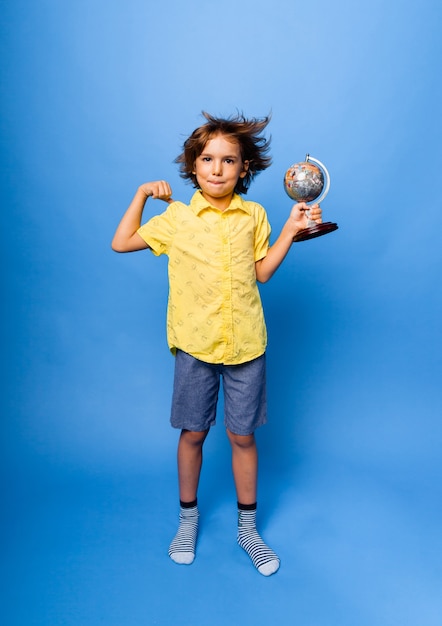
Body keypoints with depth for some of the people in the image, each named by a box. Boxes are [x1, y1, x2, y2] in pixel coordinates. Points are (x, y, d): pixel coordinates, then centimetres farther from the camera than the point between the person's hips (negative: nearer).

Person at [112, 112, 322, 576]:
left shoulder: (254, 215, 2)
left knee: (242, 436, 11)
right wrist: (142, 194, 1)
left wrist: (290, 230, -1)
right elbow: (121, 243, 4)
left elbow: (263, 272, 7)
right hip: (194, 344, 0)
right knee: (192, 433, 12)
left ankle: (247, 528, 30)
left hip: (246, 344, 1)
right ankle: (187, 519, 35)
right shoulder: (177, 217, -1)